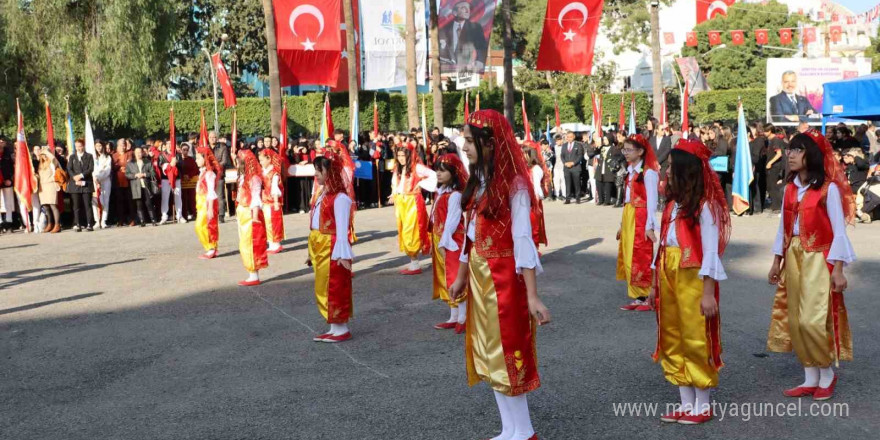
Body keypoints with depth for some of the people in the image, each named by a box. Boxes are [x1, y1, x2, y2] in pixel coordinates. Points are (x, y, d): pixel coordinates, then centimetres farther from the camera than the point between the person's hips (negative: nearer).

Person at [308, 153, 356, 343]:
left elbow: (342, 228, -18)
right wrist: (312, 252, 16)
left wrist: (343, 254, -20)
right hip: (320, 249, 9)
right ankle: (334, 328, 22)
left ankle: (342, 329, 10)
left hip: (333, 249, -9)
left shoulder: (340, 198, -15)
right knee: (324, 288, 13)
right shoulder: (321, 194, 12)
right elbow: (315, 225, 14)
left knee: (335, 288, -1)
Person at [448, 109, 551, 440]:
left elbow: (522, 240, -19)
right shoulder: (478, 182, 9)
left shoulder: (513, 185, -15)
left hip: (504, 279, -8)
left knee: (506, 351, 1)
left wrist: (532, 295, -21)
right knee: (489, 353, 12)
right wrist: (461, 277, 20)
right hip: (479, 279, 8)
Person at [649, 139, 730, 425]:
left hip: (693, 279, -8)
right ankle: (686, 403, 21)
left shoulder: (704, 205, -10)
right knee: (673, 340, 11)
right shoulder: (672, 204, 12)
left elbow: (710, 252, -14)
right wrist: (656, 286, 13)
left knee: (696, 340, 1)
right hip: (669, 278, 8)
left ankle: (703, 405, 15)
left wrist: (708, 293, -17)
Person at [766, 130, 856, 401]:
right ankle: (810, 379, 16)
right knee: (795, 321, 6)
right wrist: (777, 262, 11)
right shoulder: (790, 188, 8)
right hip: (793, 259, 6)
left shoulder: (828, 188, -9)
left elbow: (839, 232, -9)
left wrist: (838, 269, -13)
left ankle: (827, 374, 11)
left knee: (813, 320, -11)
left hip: (818, 259, -6)